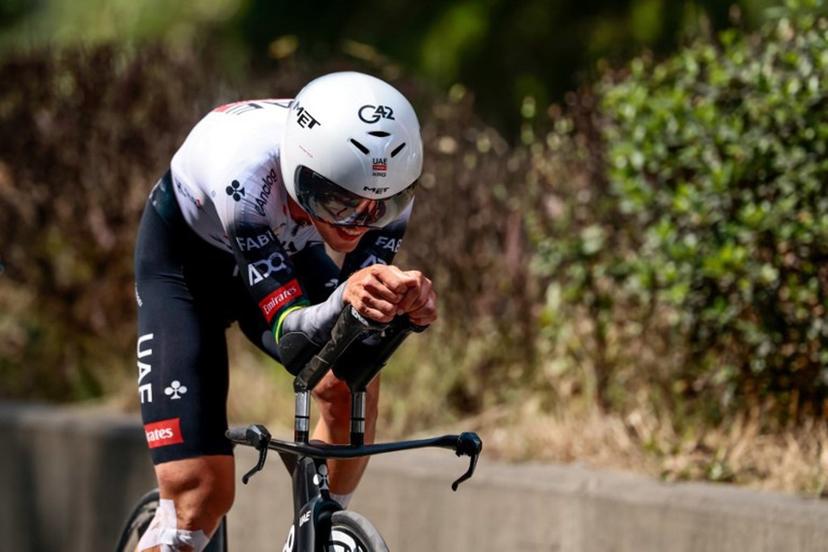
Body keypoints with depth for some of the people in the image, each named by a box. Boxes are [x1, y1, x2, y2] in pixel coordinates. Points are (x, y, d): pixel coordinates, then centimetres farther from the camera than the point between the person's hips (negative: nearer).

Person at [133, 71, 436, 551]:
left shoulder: (386, 179, -29)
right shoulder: (250, 171, -42)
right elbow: (291, 339, -41)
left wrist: (410, 304, -49)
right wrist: (346, 299, -62)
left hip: (284, 247, 4)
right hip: (184, 254, -4)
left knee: (352, 381, -24)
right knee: (201, 493, -14)